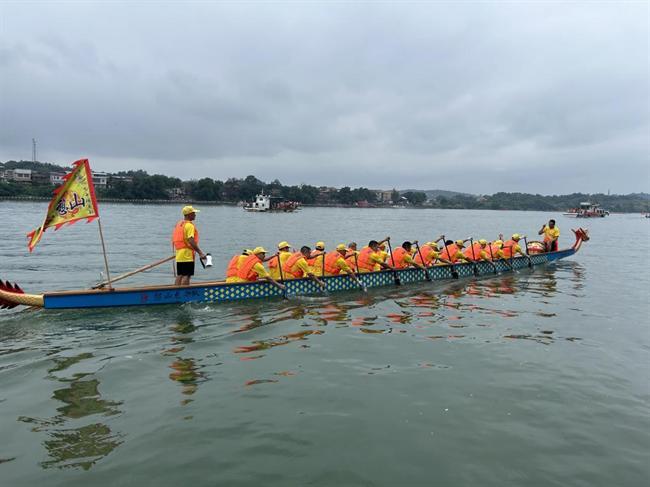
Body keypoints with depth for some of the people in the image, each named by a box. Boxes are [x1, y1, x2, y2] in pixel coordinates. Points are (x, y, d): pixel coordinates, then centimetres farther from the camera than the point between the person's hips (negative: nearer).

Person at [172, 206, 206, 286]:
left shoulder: (178, 224, 16)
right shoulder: (189, 225, -12)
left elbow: (173, 240, 20)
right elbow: (191, 241, -22)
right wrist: (200, 253, -22)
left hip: (178, 254, 9)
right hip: (187, 254, -9)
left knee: (179, 275, 12)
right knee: (187, 276, -6)